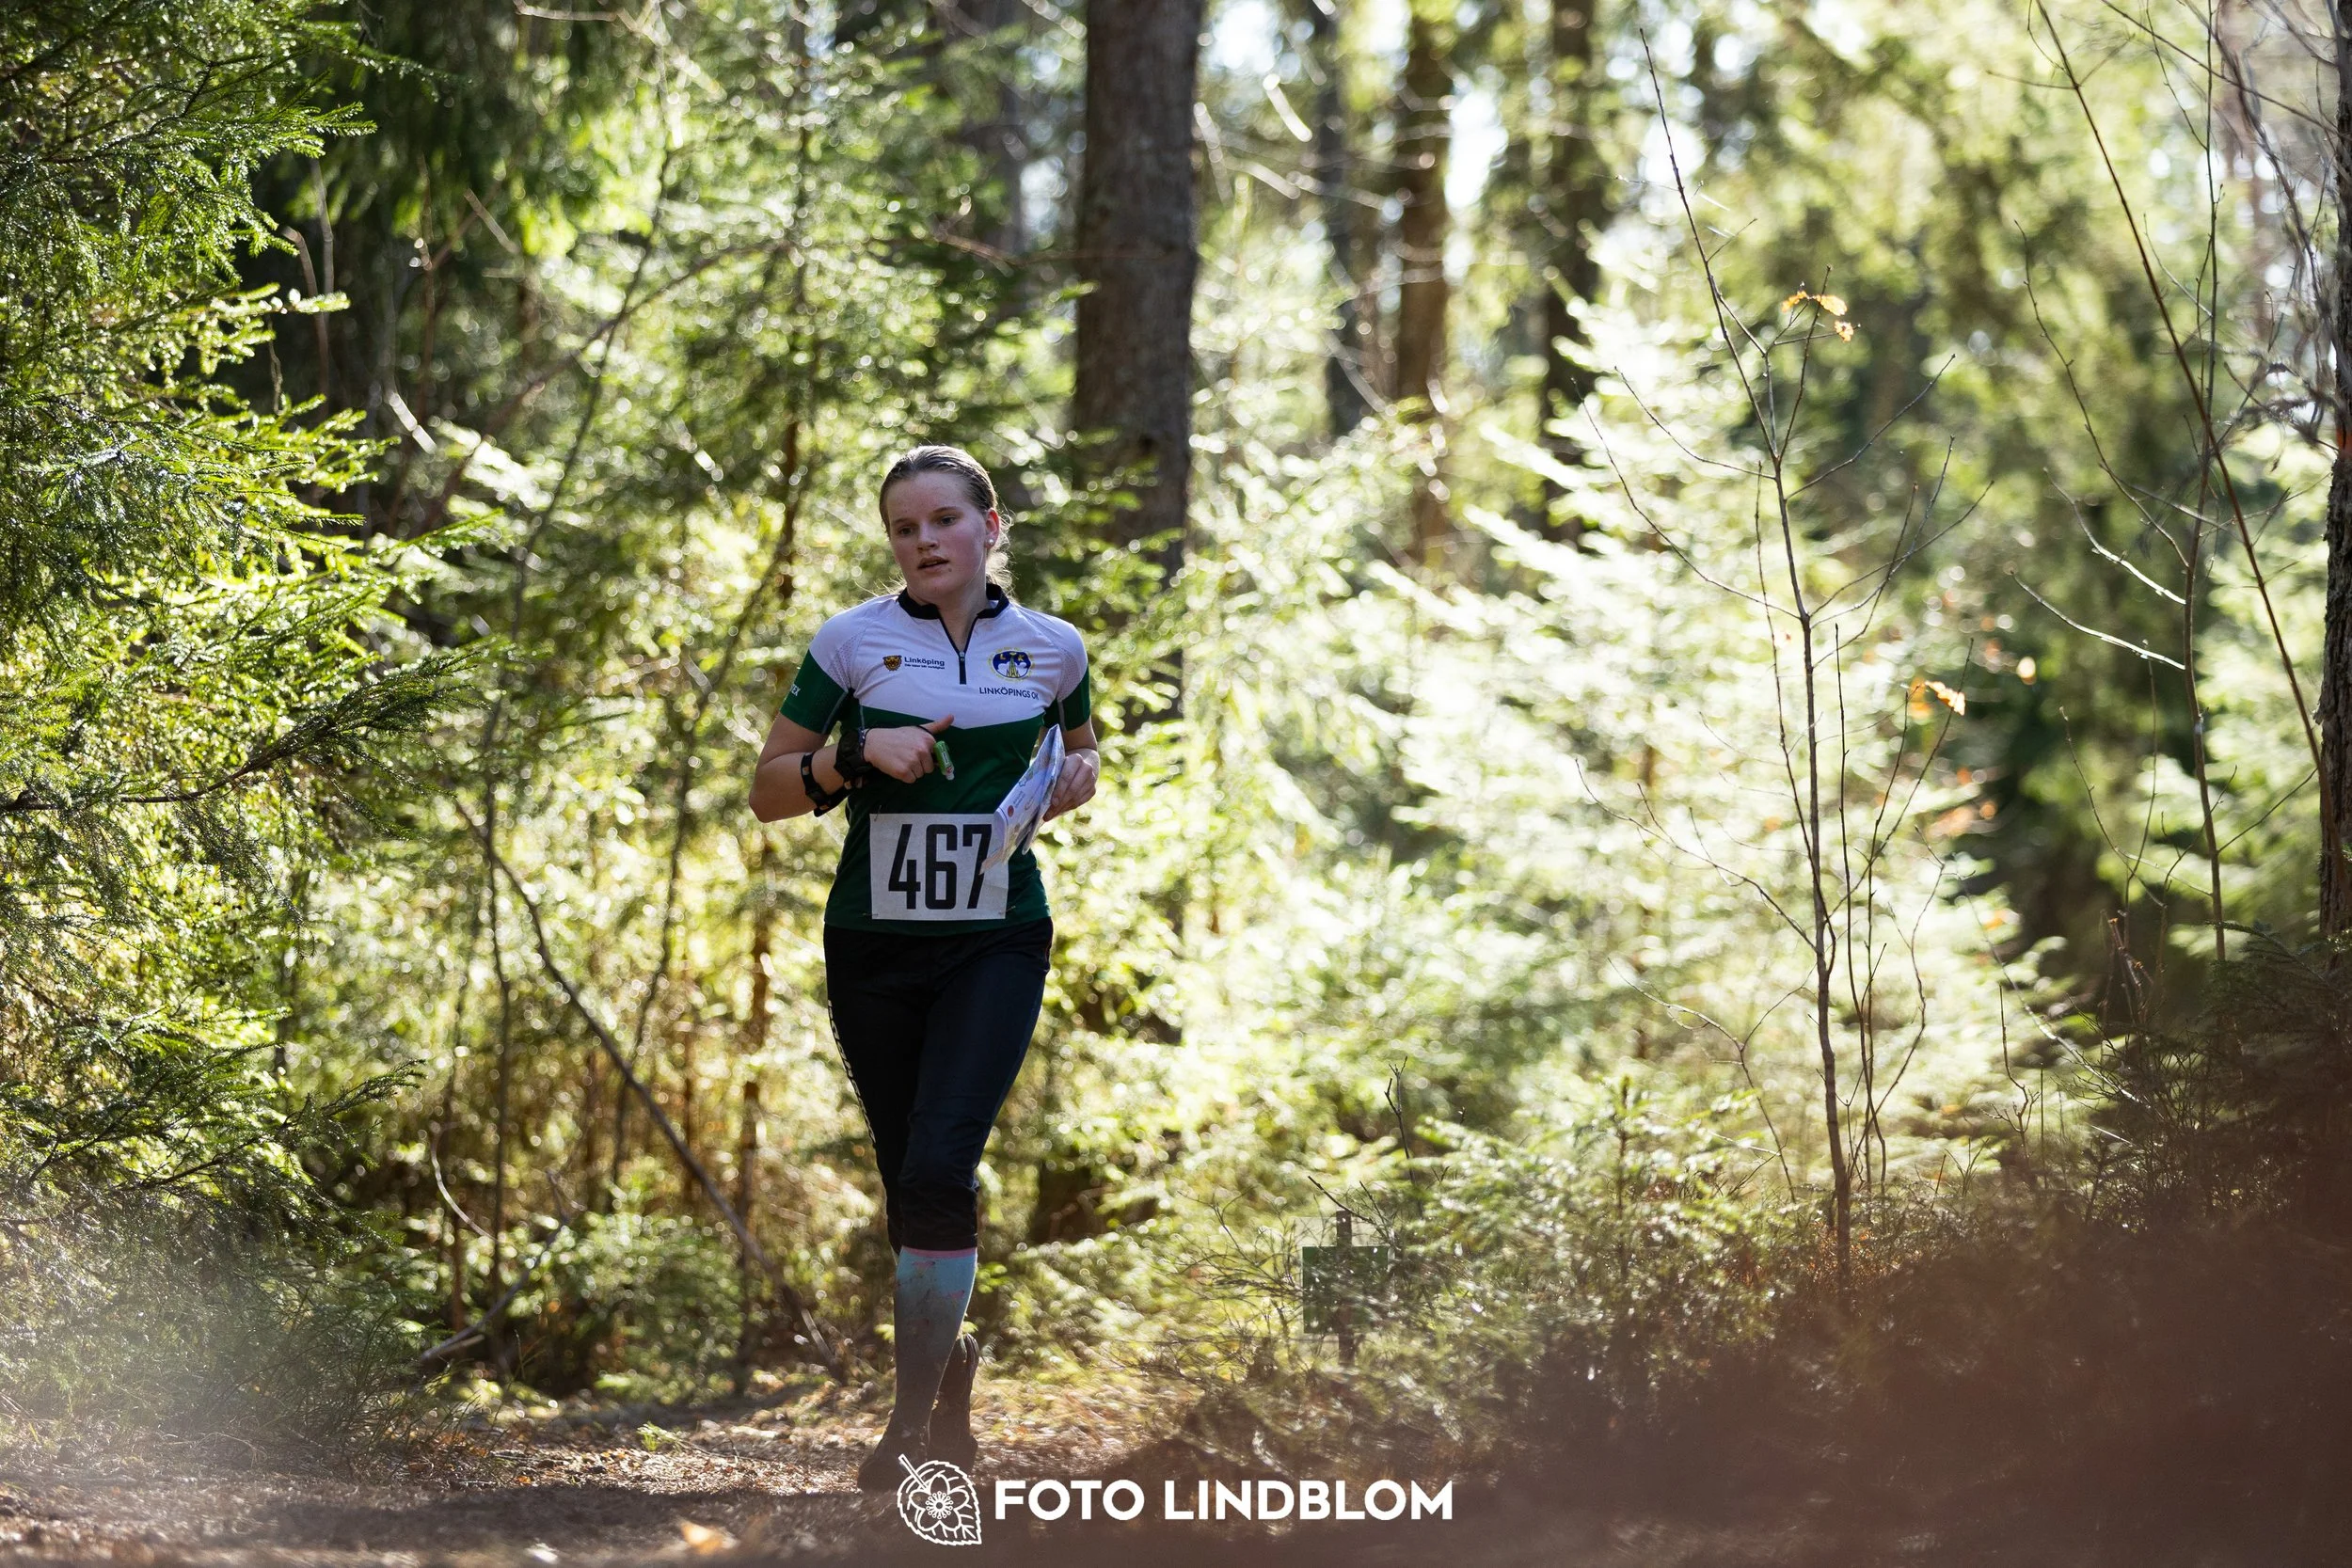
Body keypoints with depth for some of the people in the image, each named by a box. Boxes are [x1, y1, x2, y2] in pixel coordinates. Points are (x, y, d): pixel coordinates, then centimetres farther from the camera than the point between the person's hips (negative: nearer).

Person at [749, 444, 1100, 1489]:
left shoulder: (1052, 648, 4)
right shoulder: (853, 641, 0)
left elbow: (1077, 747, 24)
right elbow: (768, 792, 4)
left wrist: (1079, 775, 1)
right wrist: (858, 754, -14)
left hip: (998, 942, -1)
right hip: (875, 942, 1)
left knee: (940, 1165, -17)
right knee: (908, 1178, 7)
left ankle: (916, 1416, -11)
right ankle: (949, 1352, 35)